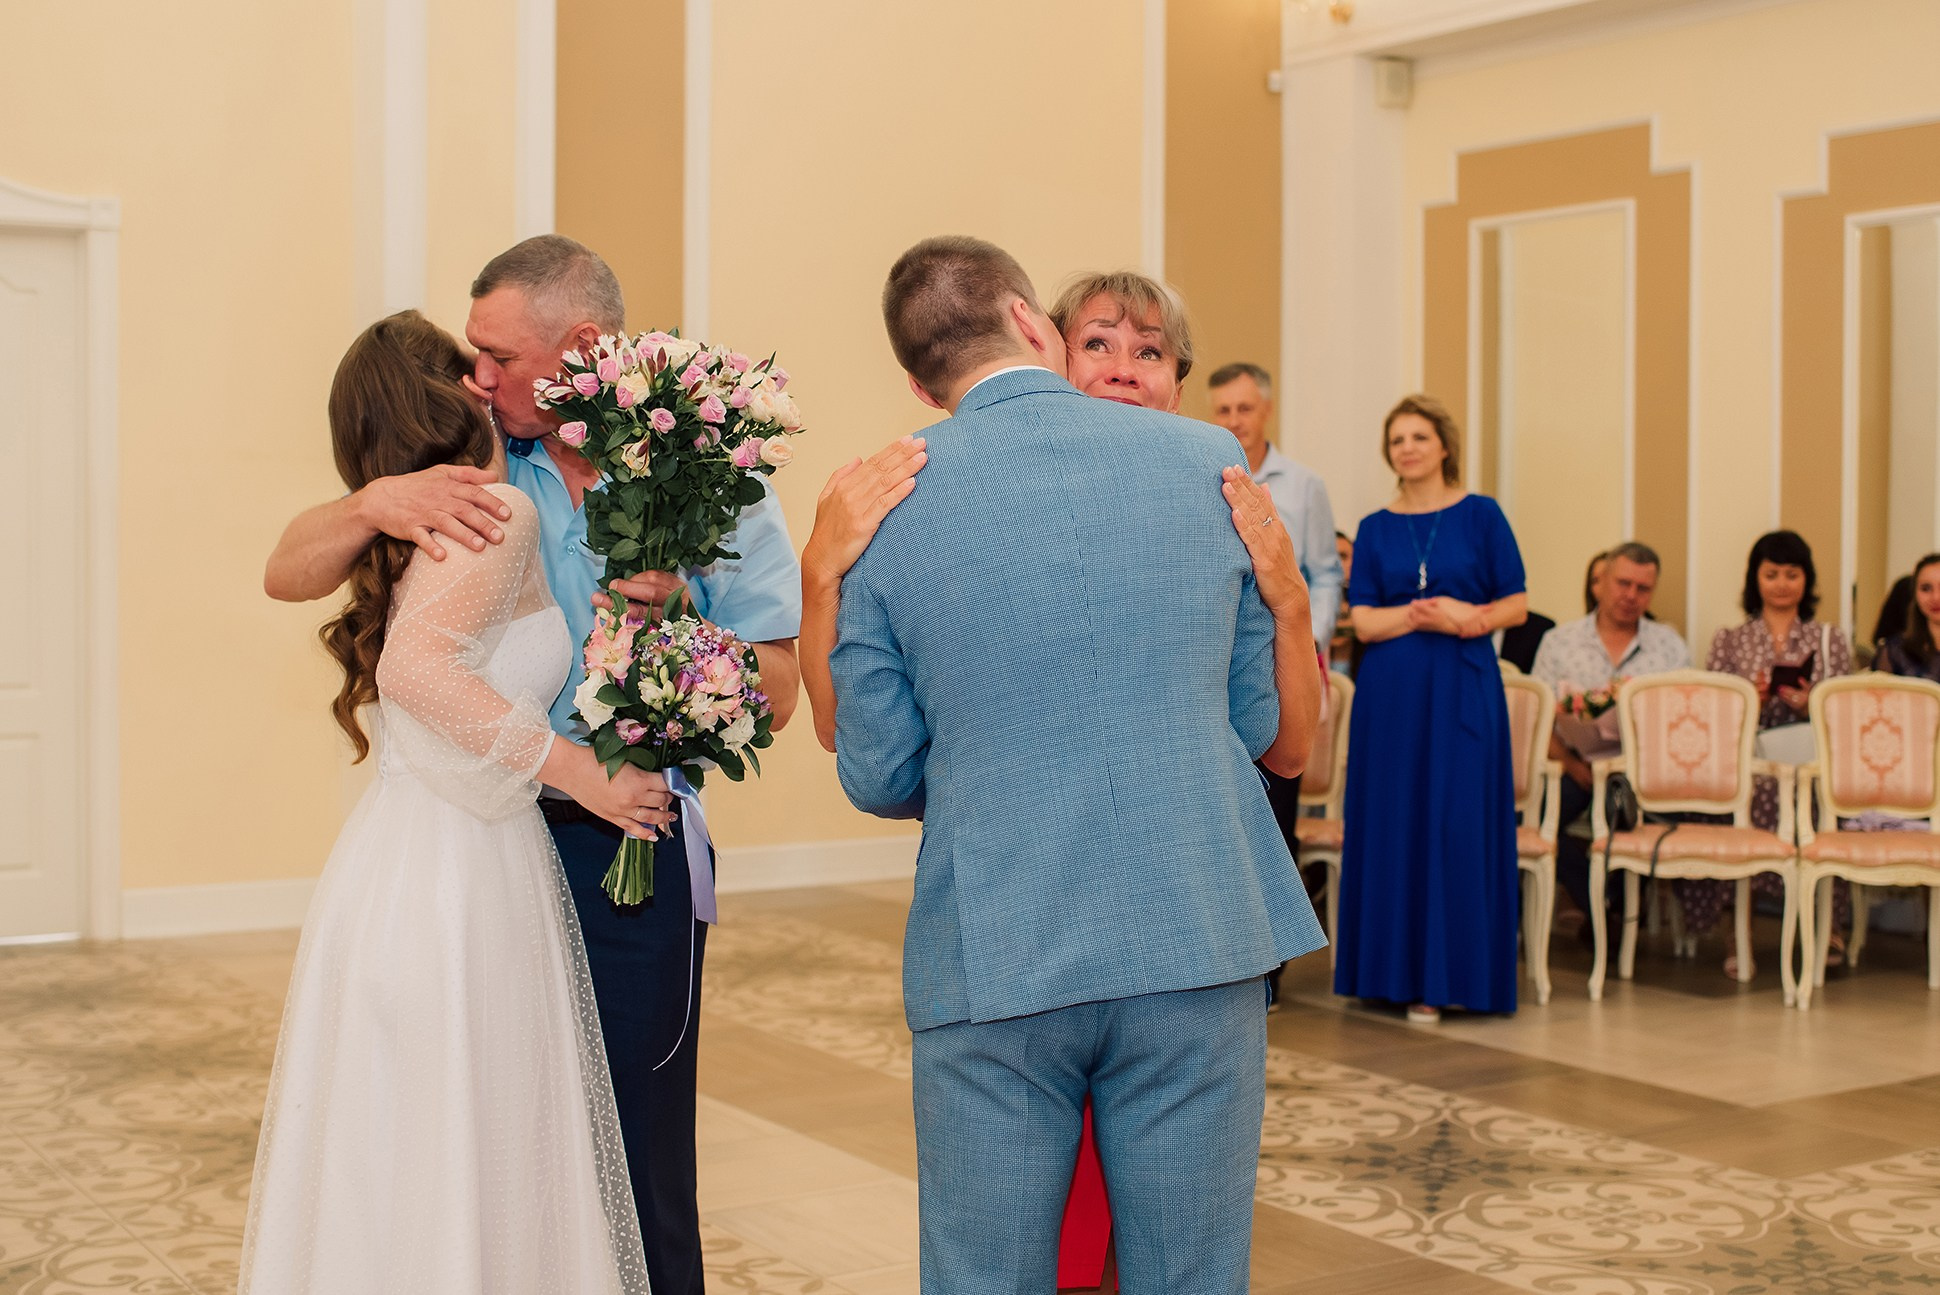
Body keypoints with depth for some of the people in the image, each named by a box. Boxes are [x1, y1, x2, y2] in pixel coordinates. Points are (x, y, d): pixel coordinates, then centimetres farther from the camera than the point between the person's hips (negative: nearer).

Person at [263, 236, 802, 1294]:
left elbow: (774, 697, -5)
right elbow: (288, 574, 2)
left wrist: (676, 617, -22)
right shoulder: (472, 472, 4)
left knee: (636, 1173, 4)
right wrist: (374, 504, -16)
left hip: (629, 857, -3)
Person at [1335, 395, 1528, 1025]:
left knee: (1457, 825, -4)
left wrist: (1473, 616, -17)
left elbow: (1517, 604, 2)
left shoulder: (1479, 514, 4)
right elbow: (1364, 621, 0)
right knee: (1390, 824, 2)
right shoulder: (1375, 529, 9)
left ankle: (1443, 976, 2)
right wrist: (1430, 615, -16)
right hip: (1391, 694, 2)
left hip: (1463, 691, -2)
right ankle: (1391, 969, 10)